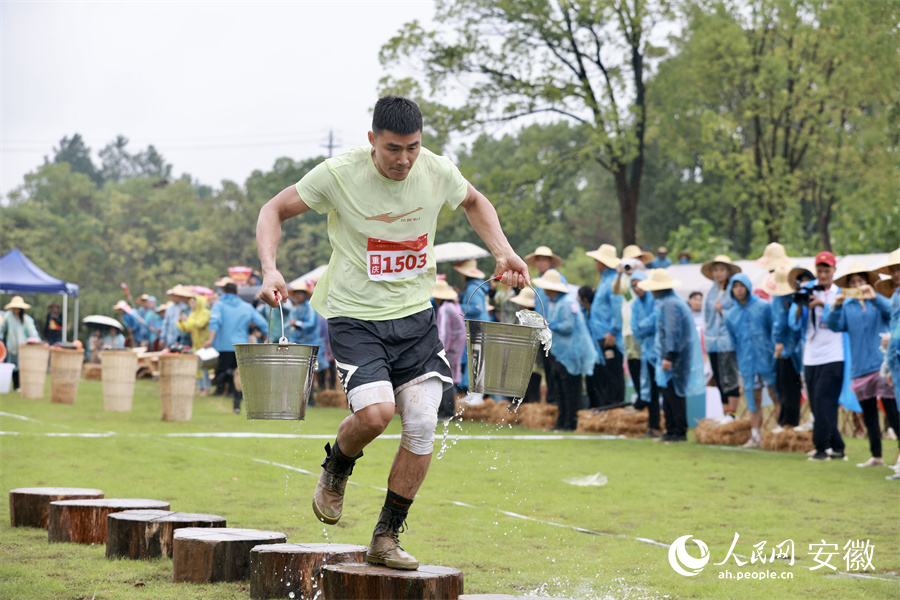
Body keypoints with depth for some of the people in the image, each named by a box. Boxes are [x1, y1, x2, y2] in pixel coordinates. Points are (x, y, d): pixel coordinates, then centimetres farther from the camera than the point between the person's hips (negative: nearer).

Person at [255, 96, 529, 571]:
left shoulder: (439, 172, -5)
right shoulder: (340, 174, -15)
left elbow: (474, 202, 19)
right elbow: (274, 210, -4)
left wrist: (503, 253, 5)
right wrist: (270, 269, -20)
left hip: (414, 315, 4)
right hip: (354, 315, -4)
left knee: (422, 424, -8)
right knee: (375, 411, -25)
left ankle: (386, 537, 9)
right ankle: (336, 470, 12)